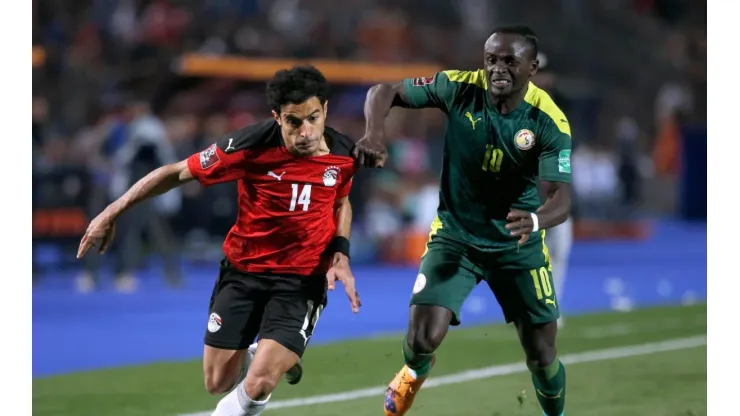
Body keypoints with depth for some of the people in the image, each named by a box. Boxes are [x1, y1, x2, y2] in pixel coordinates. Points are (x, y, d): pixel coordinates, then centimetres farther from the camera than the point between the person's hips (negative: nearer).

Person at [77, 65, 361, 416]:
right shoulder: (250, 147, -22)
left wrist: (340, 253, -5)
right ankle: (272, 361, 42)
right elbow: (176, 173, -10)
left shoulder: (343, 154, -12)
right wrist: (111, 214, -7)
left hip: (302, 280, 0)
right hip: (242, 271, 0)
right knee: (218, 384, 8)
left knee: (257, 387, -18)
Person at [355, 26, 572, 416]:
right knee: (423, 338, -15)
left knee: (542, 355, 2)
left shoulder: (549, 121, -21)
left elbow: (560, 197, -27)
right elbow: (385, 91, -10)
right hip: (455, 234, 0)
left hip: (518, 245, 0)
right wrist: (373, 132, -31)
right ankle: (416, 369, 24)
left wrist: (535, 221, -50)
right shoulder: (460, 88, -17)